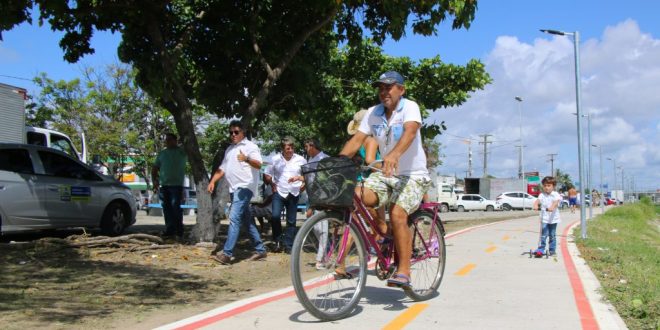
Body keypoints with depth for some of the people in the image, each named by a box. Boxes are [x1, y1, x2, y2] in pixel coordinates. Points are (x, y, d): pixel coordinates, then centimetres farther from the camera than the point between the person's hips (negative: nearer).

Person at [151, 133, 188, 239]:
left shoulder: (182, 152, 2)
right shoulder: (162, 153, 15)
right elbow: (155, 168, 18)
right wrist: (154, 181, 7)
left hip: (176, 185, -5)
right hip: (163, 185, 5)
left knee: (175, 207, -10)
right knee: (166, 208, 6)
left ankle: (179, 231, -5)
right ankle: (169, 230, 13)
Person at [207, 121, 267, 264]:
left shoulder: (250, 146, -3)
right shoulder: (229, 149, 22)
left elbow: (258, 165, -17)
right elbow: (222, 168, 23)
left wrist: (246, 159, -38)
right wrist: (212, 181, 7)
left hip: (244, 187, -8)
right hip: (234, 189, 8)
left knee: (234, 218, -17)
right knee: (247, 220, 11)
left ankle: (227, 253, -22)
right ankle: (260, 250, 19)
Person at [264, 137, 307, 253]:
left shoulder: (300, 160, 1)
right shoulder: (275, 159, 1)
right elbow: (267, 175, 8)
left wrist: (300, 178, -5)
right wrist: (272, 184, -3)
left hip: (294, 194, 1)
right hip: (279, 192, -1)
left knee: (291, 221, 5)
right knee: (275, 216, -17)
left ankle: (288, 244, 15)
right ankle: (278, 239, 4)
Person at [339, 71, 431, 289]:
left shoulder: (410, 107, -12)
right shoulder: (373, 113, 4)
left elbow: (410, 131, -31)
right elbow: (357, 140, -2)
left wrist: (394, 154, -50)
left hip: (413, 175, -5)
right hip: (386, 174, 5)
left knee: (397, 214, -27)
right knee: (357, 197, -20)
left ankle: (403, 271, -17)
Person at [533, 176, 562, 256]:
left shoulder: (556, 195, -3)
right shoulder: (542, 195, 5)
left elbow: (556, 201, -21)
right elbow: (538, 200, -12)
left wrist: (552, 207, -42)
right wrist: (536, 205, -36)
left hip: (553, 219, -1)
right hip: (544, 218, 1)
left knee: (552, 235, 8)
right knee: (543, 235, -9)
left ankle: (552, 250, 17)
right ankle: (540, 249, -5)